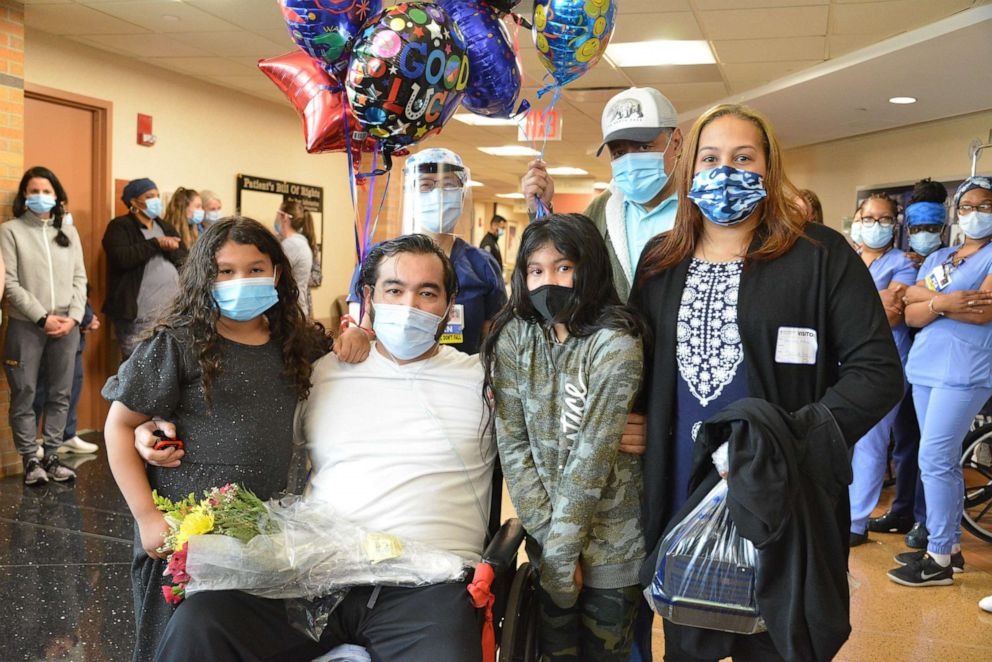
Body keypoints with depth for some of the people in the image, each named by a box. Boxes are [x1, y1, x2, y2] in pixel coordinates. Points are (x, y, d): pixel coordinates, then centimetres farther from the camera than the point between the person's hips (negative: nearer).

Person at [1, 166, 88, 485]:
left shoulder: (69, 232, 12)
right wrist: (42, 318, -13)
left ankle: (51, 457, 16)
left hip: (66, 326, 4)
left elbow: (79, 278, 9)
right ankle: (30, 460, 11)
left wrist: (73, 316, -6)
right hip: (26, 327, -3)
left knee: (60, 394, 7)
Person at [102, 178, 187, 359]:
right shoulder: (120, 226, -1)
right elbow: (121, 258, -19)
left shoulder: (166, 228, 18)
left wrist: (169, 248, -10)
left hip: (172, 313, 6)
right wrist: (156, 243, -14)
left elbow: (186, 260, 9)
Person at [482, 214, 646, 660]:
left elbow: (593, 454, -19)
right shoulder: (513, 338, -5)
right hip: (546, 532, 3)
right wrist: (549, 536, -13)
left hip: (610, 537, -3)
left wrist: (562, 549, -17)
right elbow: (512, 443, -7)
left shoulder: (615, 344, -17)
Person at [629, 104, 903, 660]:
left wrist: (787, 442, -20)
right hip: (681, 498, 4)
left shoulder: (821, 255, -5)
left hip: (784, 500, -3)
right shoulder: (660, 261, 9)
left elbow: (876, 370, -9)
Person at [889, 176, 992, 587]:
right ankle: (950, 546, 19)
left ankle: (939, 560, -2)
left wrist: (925, 296, -8)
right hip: (925, 367, 7)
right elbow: (911, 316, 6)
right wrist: (942, 302, -14)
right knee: (942, 461, 10)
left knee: (934, 460, -10)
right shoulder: (937, 258, 17)